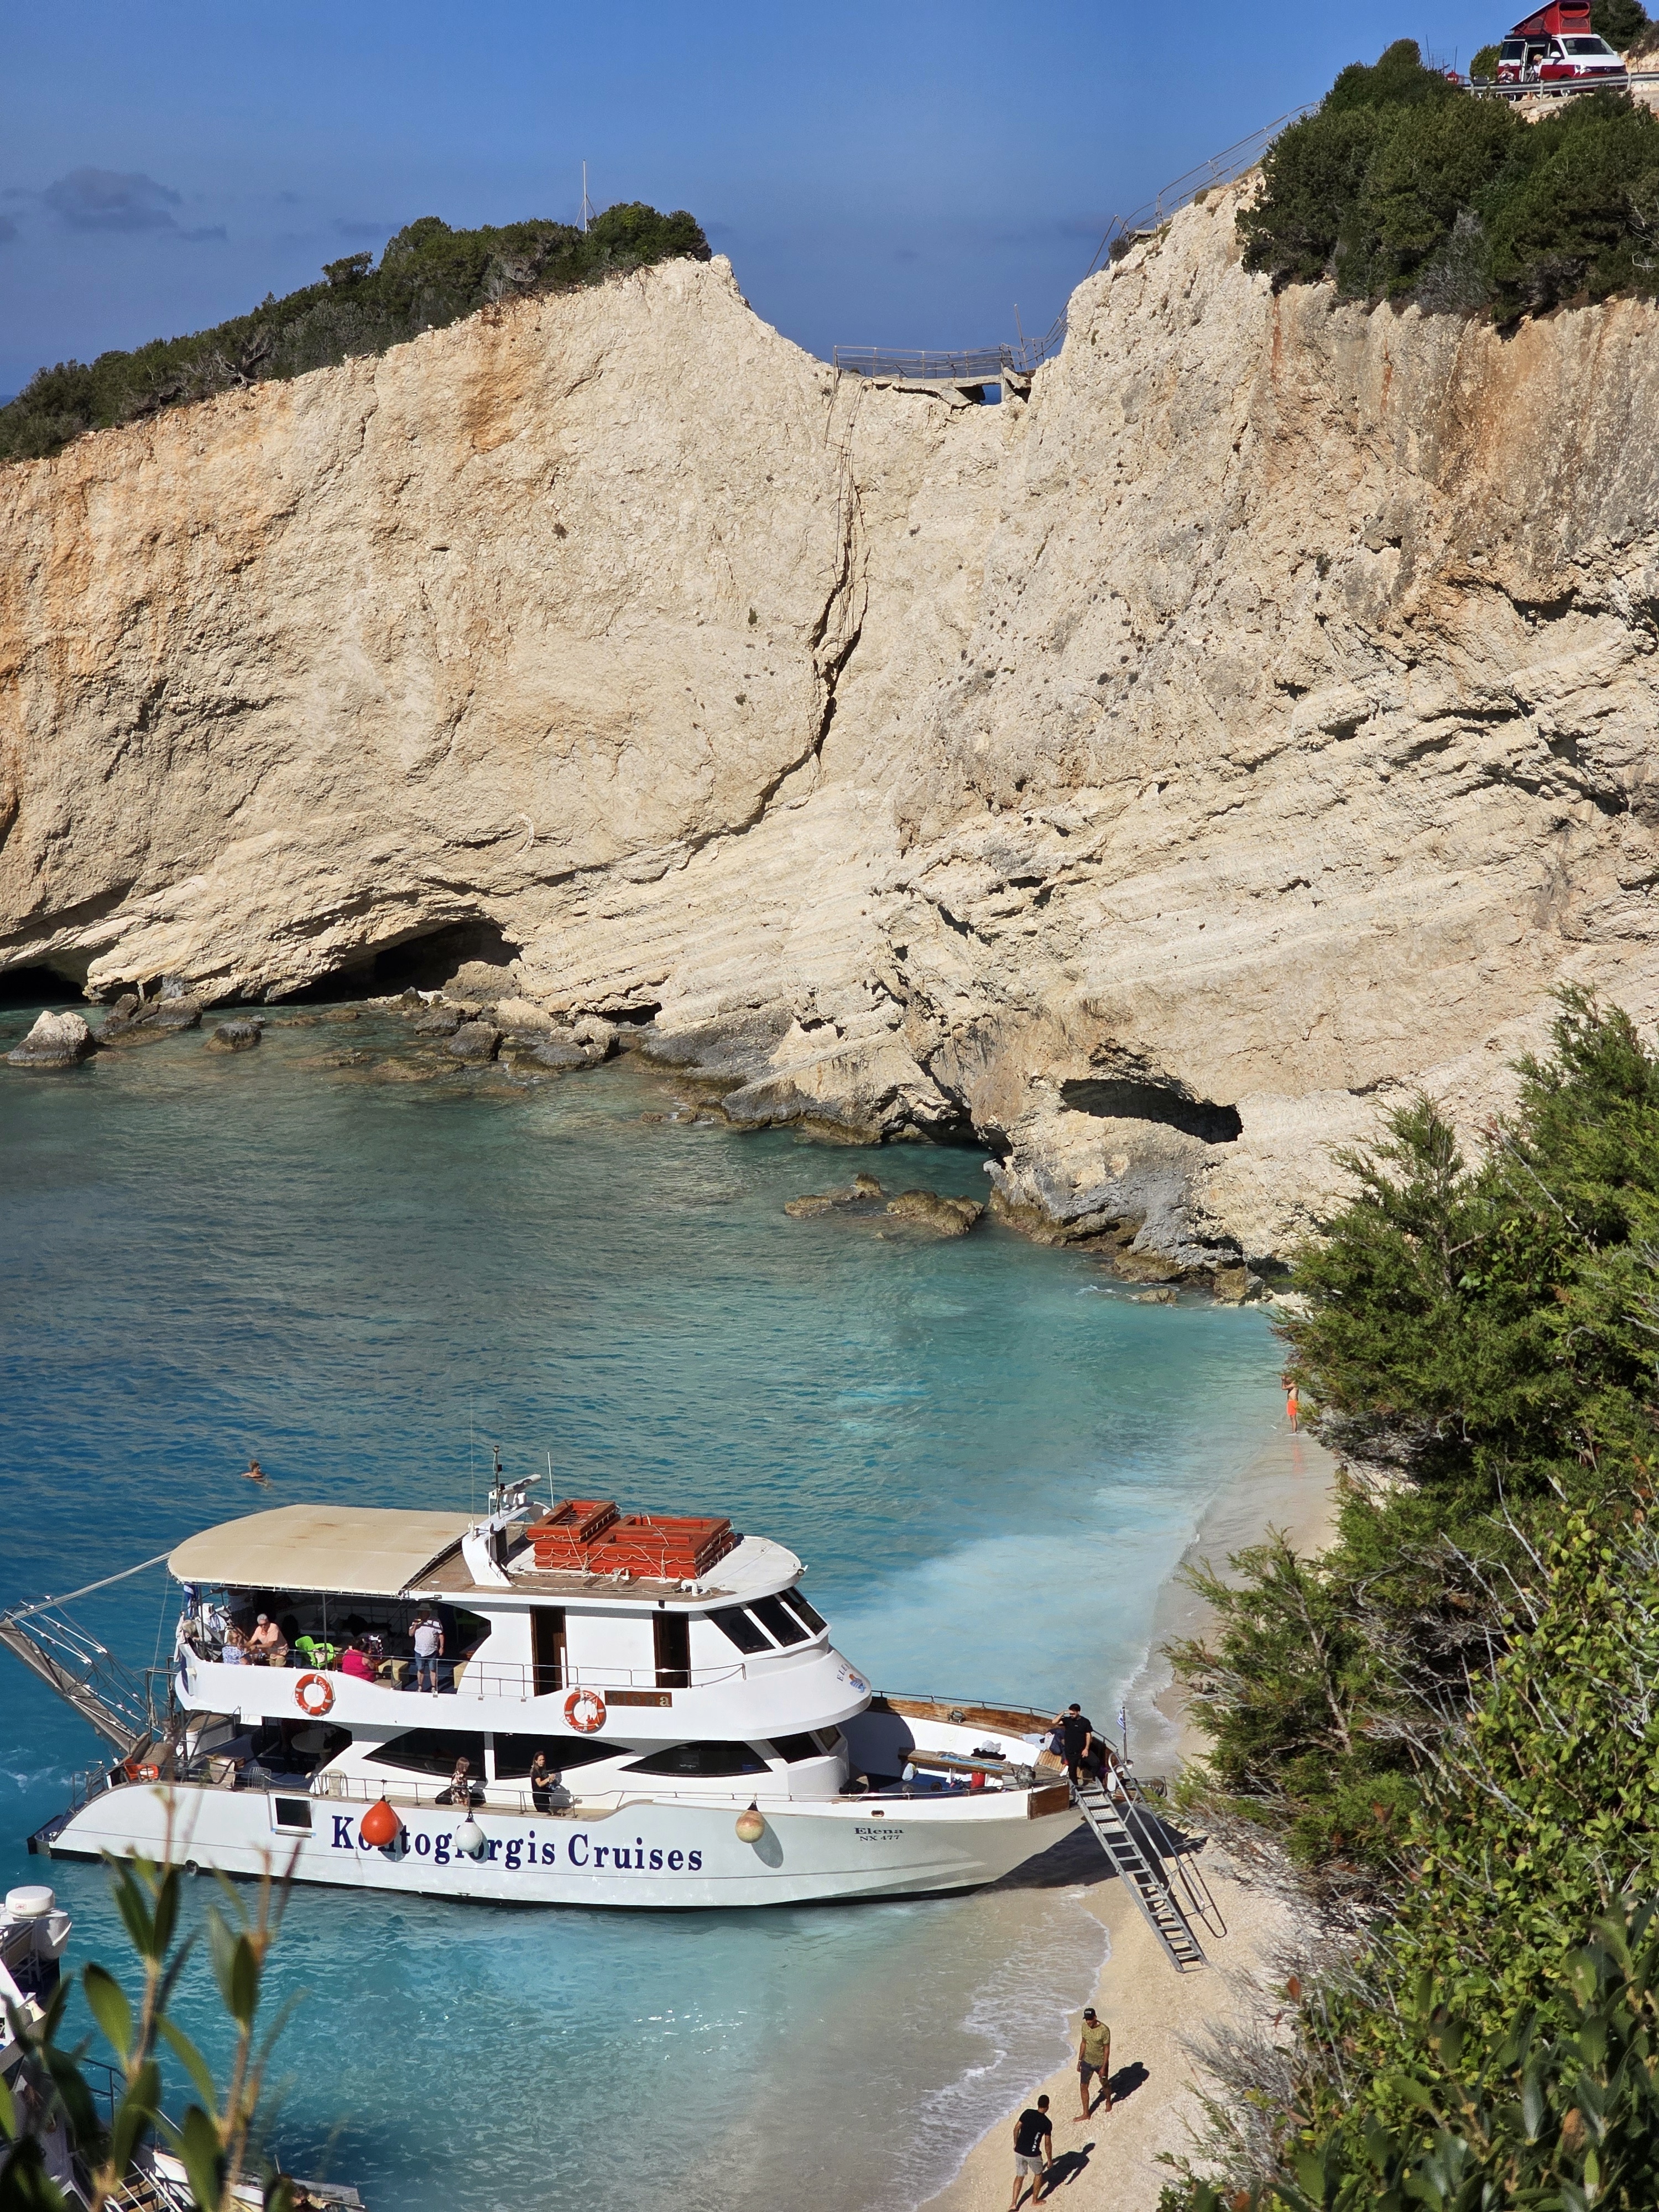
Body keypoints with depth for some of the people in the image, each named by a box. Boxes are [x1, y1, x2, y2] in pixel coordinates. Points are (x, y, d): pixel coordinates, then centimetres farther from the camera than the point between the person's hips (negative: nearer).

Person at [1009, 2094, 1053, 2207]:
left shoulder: (1027, 2113, -2)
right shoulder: (1047, 2123, -13)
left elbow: (1016, 2128, 3)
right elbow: (1047, 2143, -9)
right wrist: (1050, 2159, 3)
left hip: (1019, 2151, 4)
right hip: (1033, 2154, -4)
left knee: (1019, 2176, 19)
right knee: (1039, 2174, 23)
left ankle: (1013, 2203, 15)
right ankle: (1035, 2200, 33)